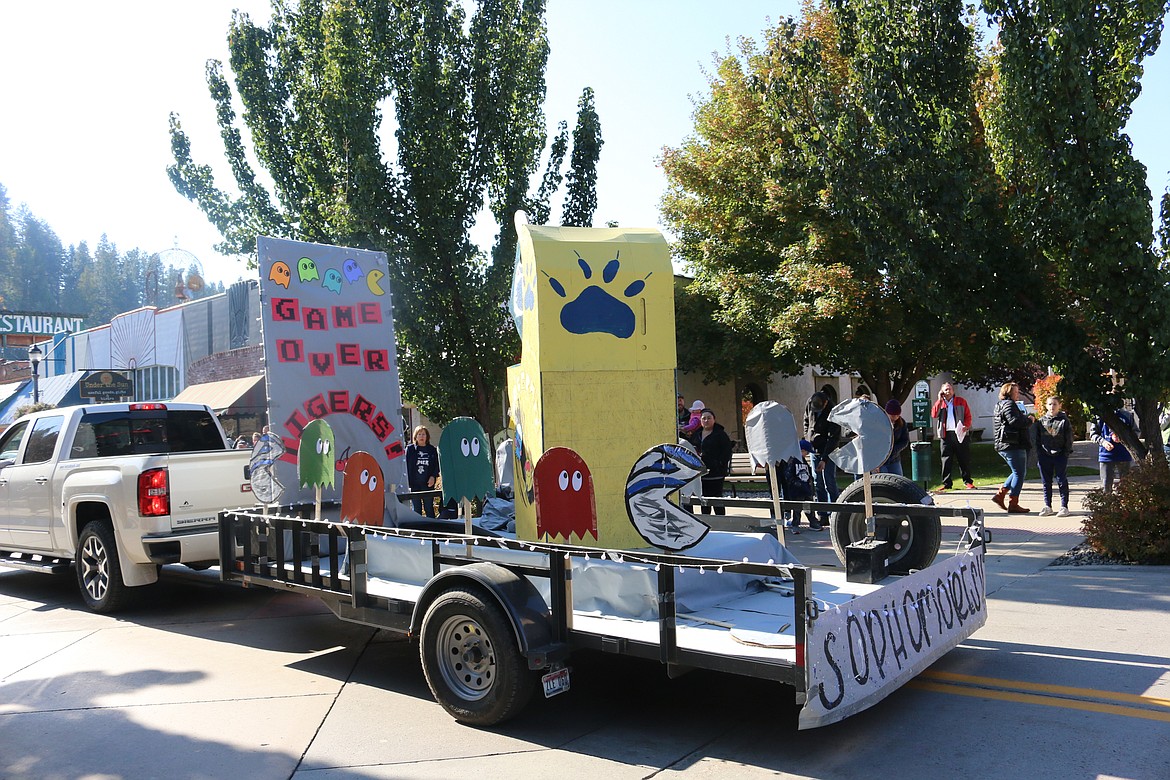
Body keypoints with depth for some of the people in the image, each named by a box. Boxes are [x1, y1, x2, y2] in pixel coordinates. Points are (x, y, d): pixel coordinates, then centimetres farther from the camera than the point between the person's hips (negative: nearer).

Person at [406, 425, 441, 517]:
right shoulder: (410, 448, 3)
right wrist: (407, 481, -5)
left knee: (429, 508, 4)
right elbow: (406, 465, 2)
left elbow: (436, 465, 10)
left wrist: (433, 476, -6)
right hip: (414, 484, -1)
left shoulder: (432, 449, 7)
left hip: (428, 483, 1)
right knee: (417, 509, 5)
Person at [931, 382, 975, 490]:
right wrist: (940, 400, -5)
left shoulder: (961, 401, 10)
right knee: (946, 460, 1)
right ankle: (946, 483, 5)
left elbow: (968, 415, 7)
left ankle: (967, 481, 13)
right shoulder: (939, 403, 12)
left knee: (964, 459, 3)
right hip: (946, 435, 1)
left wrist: (966, 426, -11)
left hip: (960, 434, -1)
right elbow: (934, 414, -4)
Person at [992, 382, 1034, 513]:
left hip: (1004, 446, 10)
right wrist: (1029, 420, -9)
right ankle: (1013, 504, 1)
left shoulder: (1001, 405, 20)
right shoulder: (1009, 404, -11)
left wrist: (1025, 418, 7)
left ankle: (1000, 495, 15)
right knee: (1019, 473, -2)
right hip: (1013, 446, -10)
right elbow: (1014, 421, -25)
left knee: (1018, 472, 19)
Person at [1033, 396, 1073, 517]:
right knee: (1046, 482, 7)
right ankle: (1047, 506, 15)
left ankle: (1064, 507, 6)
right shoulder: (1041, 421, 8)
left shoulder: (1064, 421, 0)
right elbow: (1036, 440, 10)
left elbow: (1069, 440, -1)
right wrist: (1038, 455, 4)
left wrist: (1066, 453, -9)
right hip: (1044, 456, 3)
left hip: (1060, 456, -3)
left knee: (1062, 481, 1)